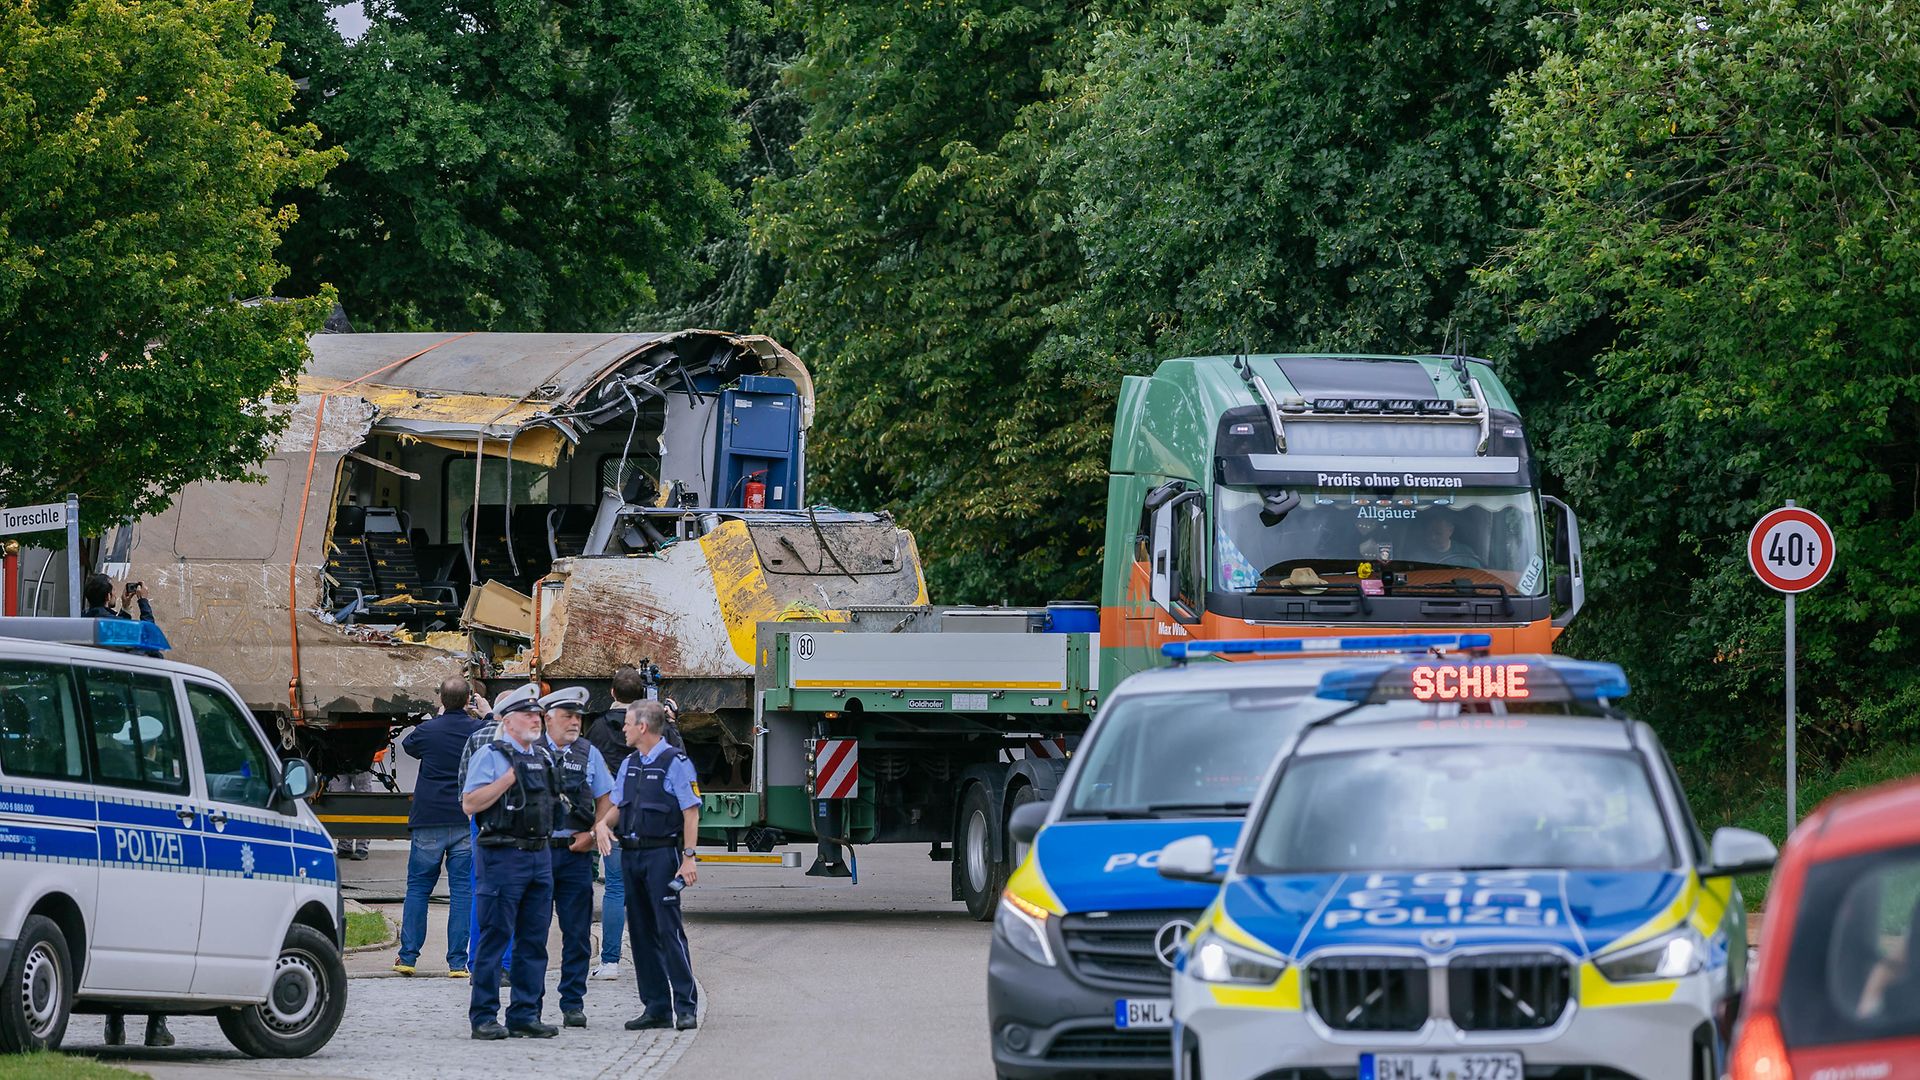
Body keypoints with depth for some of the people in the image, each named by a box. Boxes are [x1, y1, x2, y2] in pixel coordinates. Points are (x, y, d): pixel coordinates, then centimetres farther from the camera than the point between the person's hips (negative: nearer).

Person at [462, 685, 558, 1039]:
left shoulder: (542, 756, 16)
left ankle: (525, 1015, 12)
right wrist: (509, 778, -17)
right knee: (494, 938, -5)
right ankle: (484, 1017, -2)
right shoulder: (489, 755, -5)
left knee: (534, 940, 7)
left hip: (539, 855, 7)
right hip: (502, 857, -7)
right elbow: (469, 803, -14)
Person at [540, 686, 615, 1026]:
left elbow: (605, 799, 14)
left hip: (576, 853, 2)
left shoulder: (588, 753, 9)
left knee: (577, 934, 3)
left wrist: (594, 832, 0)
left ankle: (573, 1004, 9)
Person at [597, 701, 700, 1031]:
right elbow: (617, 806, 21)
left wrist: (688, 857, -15)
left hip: (662, 854, -8)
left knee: (669, 929, -10)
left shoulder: (675, 763, -6)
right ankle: (656, 1007, 12)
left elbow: (690, 812, -9)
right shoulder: (628, 765, 16)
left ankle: (686, 1006, -8)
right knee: (641, 932, 7)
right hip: (631, 855, 8)